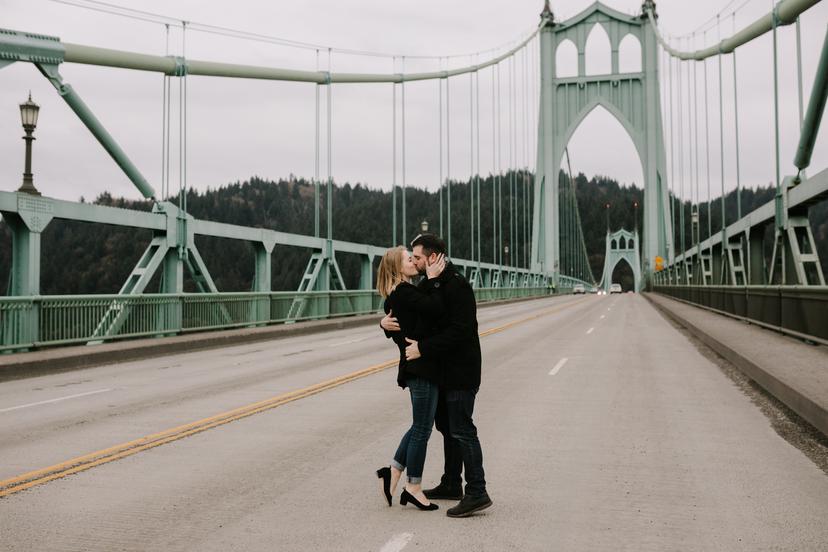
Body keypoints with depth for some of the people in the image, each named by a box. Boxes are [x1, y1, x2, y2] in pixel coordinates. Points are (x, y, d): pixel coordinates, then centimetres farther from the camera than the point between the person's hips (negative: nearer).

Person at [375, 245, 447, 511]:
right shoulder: (403, 292, -17)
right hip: (421, 369, -10)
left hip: (417, 367, 10)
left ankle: (393, 471, 24)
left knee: (420, 426, 20)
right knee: (422, 429, 0)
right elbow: (436, 308, -27)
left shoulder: (401, 293, 15)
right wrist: (432, 279, -17)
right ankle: (414, 487, 10)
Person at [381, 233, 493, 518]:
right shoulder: (428, 286, 12)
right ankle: (451, 484, 28)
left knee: (462, 430, -9)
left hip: (460, 372, -10)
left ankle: (477, 493, -6)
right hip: (441, 371, 10)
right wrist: (386, 321, -8)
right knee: (447, 427, 17)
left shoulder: (456, 286, -18)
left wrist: (423, 348, -25)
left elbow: (459, 330, -26)